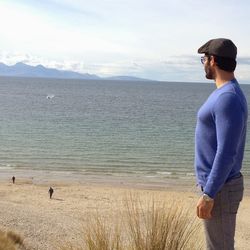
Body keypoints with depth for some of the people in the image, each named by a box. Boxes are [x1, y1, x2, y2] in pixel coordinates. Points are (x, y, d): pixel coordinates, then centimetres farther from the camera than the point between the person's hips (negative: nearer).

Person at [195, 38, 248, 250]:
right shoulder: (225, 94, 11)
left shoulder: (228, 98, -21)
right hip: (219, 185, 10)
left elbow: (226, 153, -25)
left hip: (220, 189, -10)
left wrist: (208, 195, -23)